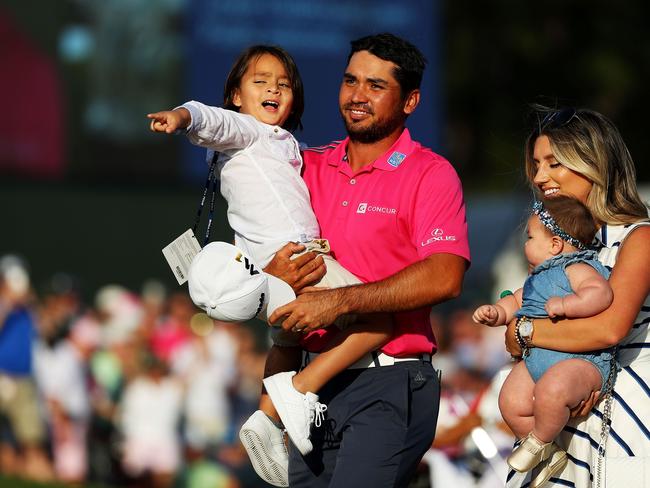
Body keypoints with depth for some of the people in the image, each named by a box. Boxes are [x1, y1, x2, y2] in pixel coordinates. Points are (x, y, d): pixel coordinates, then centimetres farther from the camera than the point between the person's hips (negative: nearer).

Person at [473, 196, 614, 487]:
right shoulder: (537, 278, 22)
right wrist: (495, 313, 11)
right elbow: (515, 302, 31)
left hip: (582, 361, -10)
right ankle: (550, 455, 11)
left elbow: (601, 294, -26)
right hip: (536, 359, 10)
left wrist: (563, 304, -30)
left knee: (551, 390, -38)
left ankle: (540, 442, -8)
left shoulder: (578, 269, -9)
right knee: (511, 402, -7)